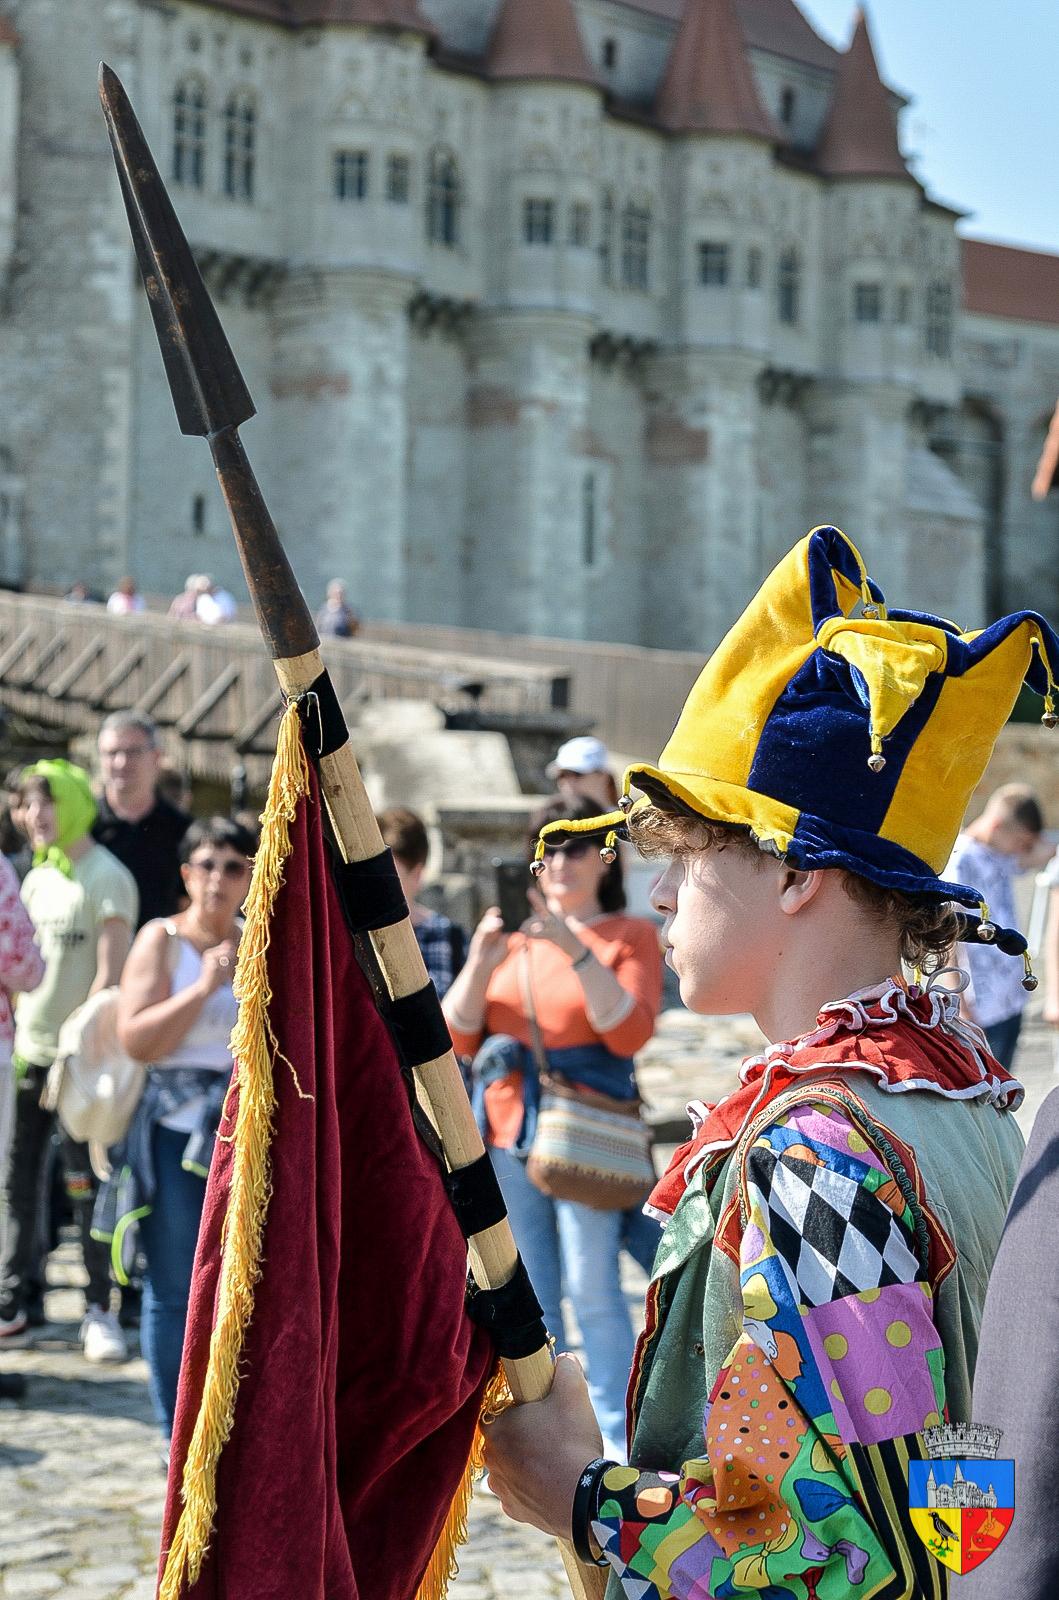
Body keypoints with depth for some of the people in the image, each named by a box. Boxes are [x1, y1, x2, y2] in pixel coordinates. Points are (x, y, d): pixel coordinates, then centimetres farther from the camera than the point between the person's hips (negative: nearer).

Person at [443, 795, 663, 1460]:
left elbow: (631, 1033, -12)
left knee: (593, 1290, -8)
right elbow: (459, 1038, 7)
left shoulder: (630, 936, 3)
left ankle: (616, 1438, -2)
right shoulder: (513, 938, 14)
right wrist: (480, 965, -10)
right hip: (509, 1131, 4)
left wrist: (578, 952, -21)